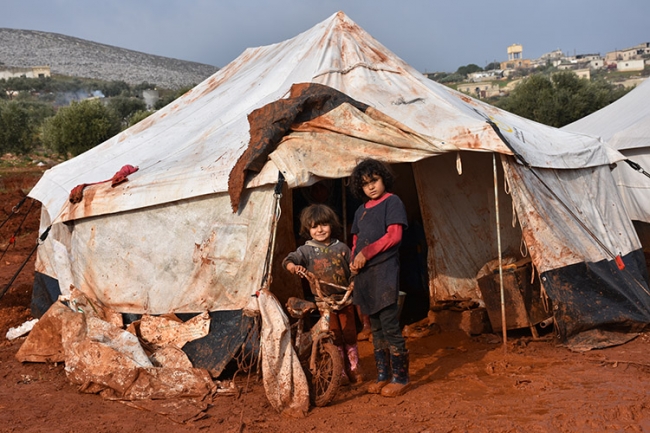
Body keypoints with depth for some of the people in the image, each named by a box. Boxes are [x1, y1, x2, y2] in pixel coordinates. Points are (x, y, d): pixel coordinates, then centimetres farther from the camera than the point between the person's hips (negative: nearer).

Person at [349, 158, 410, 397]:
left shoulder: (392, 202, -1)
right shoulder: (361, 210, 19)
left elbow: (394, 236, -11)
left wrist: (367, 253, -16)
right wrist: (354, 261, 2)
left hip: (385, 272, -7)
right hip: (364, 274, 7)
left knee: (390, 326, -7)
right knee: (376, 328, 12)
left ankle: (400, 378, 3)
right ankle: (383, 375, 20)